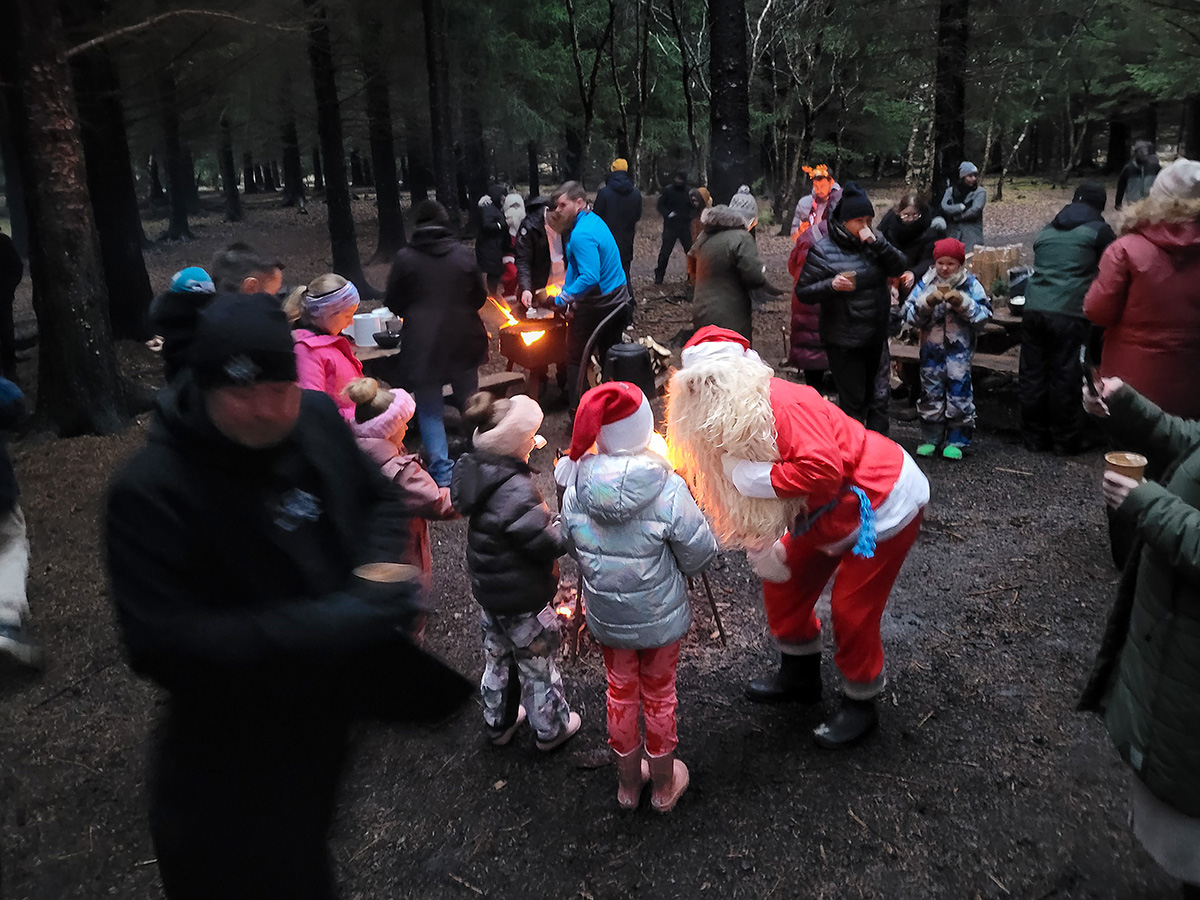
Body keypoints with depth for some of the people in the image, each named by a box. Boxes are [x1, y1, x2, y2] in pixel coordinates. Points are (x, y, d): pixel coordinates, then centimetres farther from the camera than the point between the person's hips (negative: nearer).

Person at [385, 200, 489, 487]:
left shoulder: (405, 258, -7)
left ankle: (442, 474, 3)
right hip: (463, 342, 3)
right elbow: (479, 297, 7)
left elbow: (393, 304, 2)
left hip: (422, 345, -2)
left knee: (430, 412, 7)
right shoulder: (462, 254, -1)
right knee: (469, 405, 19)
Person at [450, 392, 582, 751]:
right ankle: (552, 728, 36)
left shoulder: (474, 470, -8)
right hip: (523, 598, -8)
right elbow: (547, 542, -29)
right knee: (537, 663, 15)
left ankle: (498, 721, 46)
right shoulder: (516, 490, -33)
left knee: (497, 656, 26)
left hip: (487, 589, 8)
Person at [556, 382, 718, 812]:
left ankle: (628, 782, 43)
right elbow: (700, 554, -18)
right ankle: (663, 785, 40)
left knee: (621, 693, 23)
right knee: (659, 695, 20)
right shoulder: (668, 489, -27)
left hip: (606, 616, 3)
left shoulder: (575, 489, -16)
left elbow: (572, 547, 0)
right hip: (661, 616, -2)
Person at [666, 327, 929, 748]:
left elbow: (823, 469, -42)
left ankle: (861, 704, 21)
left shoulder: (782, 405, -32)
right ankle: (800, 674, 37)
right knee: (784, 586, 14)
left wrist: (753, 475, -34)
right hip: (828, 512, 9)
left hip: (886, 504, -9)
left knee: (852, 609, -4)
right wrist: (760, 543, -13)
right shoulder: (726, 422, -3)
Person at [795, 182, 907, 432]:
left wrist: (876, 242, -18)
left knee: (877, 398, 15)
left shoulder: (873, 242, 7)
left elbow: (898, 267, -6)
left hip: (877, 335, 5)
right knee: (853, 402, 0)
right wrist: (831, 285, -26)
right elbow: (803, 292, -9)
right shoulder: (823, 250, -8)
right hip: (843, 340, -5)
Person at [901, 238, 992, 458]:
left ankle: (956, 441, 12)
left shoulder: (971, 285, -2)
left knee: (959, 393, 0)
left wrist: (963, 303, -19)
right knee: (931, 394, 9)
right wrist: (927, 302, -18)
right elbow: (909, 315, -2)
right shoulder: (925, 283, 0)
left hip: (960, 351, -2)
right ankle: (930, 438, 21)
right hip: (932, 348, 2)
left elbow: (984, 315, -6)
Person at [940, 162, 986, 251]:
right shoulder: (951, 191, 10)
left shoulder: (980, 192, 3)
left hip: (972, 236, -2)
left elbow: (975, 210, -10)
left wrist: (955, 217, -3)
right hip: (953, 234, 2)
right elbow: (944, 208, -4)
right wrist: (961, 207, -10)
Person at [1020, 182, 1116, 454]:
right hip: (1069, 314, -4)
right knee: (1064, 378, 3)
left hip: (1034, 309, 4)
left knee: (1032, 376, 8)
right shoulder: (1098, 230, 5)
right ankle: (1067, 439, 13)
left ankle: (1034, 437, 17)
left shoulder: (1047, 231, 19)